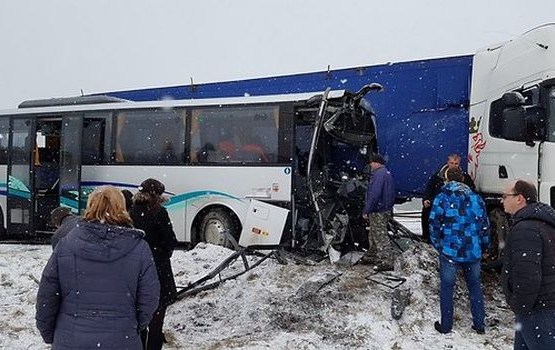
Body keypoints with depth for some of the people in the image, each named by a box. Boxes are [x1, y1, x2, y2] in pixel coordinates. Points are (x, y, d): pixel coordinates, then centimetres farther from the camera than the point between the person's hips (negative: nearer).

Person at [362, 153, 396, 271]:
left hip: (378, 211, -11)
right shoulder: (387, 173, 14)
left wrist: (366, 210, -20)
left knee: (380, 236, -7)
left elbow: (374, 195, -25)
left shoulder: (378, 174, -19)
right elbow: (391, 193, 20)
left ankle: (386, 262, -4)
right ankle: (372, 256, 31)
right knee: (373, 234, 20)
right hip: (386, 209, 11)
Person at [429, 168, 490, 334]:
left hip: (450, 251, -3)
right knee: (475, 286, 18)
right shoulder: (476, 198, 3)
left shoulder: (442, 198, -7)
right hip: (473, 252, 3)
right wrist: (483, 246, 17)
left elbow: (434, 225, -8)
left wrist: (438, 245, 6)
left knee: (447, 287, 9)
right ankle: (479, 324, 25)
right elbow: (485, 225, 6)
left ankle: (446, 325, 17)